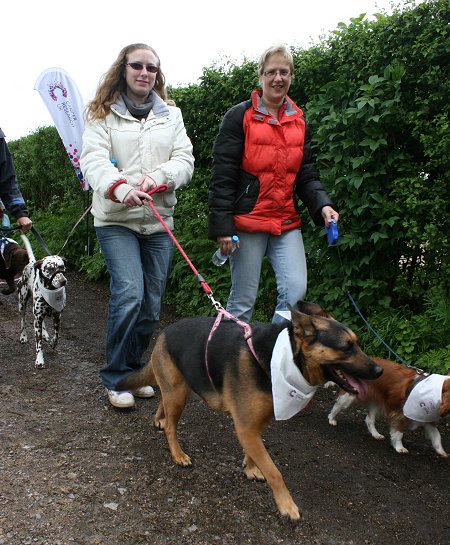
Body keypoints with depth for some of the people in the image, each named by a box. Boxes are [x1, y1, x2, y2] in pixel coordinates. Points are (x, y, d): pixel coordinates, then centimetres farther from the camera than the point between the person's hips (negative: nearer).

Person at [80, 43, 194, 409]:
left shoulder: (171, 115, 14)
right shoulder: (102, 114, 5)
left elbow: (185, 161, 3)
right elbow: (93, 161, -10)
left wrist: (156, 178, -17)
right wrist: (119, 188, -30)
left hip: (160, 220, 4)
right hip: (115, 219, -3)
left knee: (152, 303, 6)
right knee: (129, 294, -17)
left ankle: (134, 370, 25)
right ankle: (116, 378, 1)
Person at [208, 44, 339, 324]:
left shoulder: (299, 121, 14)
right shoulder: (240, 116, -2)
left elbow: (306, 173, 13)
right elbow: (222, 176, -6)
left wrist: (322, 205, -6)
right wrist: (222, 226, -12)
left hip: (287, 222, 5)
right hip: (247, 220, -4)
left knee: (296, 290, -6)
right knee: (243, 300, 2)